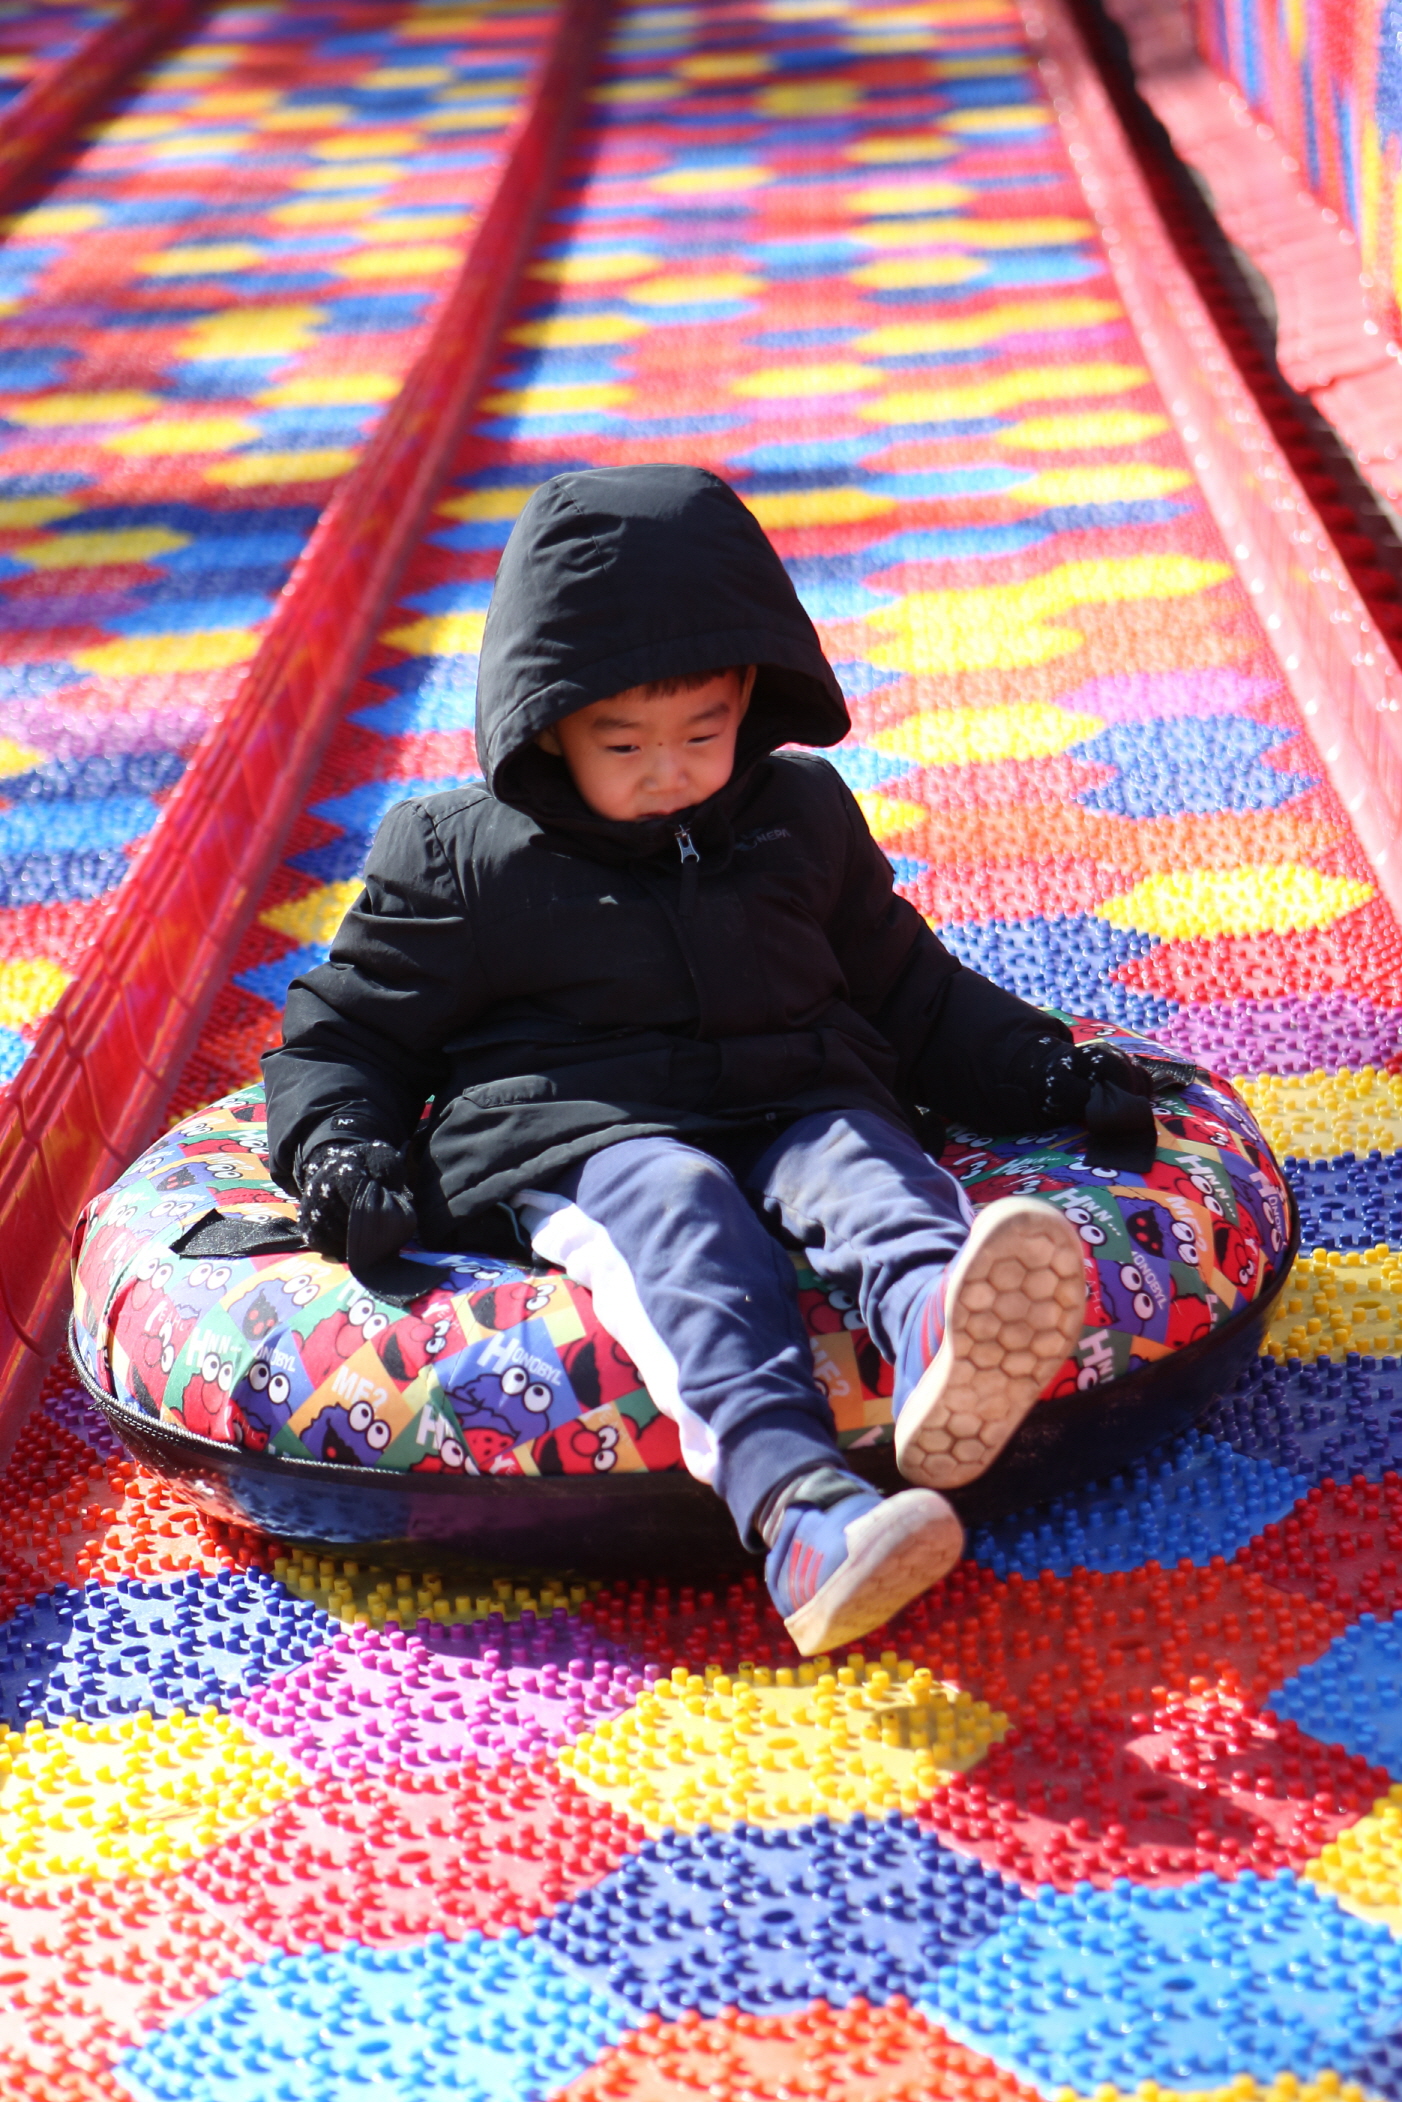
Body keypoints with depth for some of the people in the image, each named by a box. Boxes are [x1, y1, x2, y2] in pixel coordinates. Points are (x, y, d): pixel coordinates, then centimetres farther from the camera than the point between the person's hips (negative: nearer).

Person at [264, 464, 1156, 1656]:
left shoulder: (802, 812, 18)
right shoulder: (458, 858, 7)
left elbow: (908, 989, 28)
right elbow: (345, 1034, 13)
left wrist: (1044, 1075, 16)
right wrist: (341, 1151, -8)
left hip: (795, 1107, 3)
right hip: (575, 1141, -3)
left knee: (858, 1158, -31)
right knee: (677, 1206, -37)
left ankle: (939, 1334, -68)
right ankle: (792, 1500, -64)